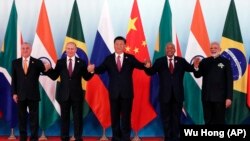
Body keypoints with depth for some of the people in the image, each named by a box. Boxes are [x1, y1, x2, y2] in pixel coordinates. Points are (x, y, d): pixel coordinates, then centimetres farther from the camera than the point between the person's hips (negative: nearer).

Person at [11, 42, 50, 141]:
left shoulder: (37, 62, 1)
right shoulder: (15, 62, 6)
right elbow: (14, 79, 6)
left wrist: (46, 69, -23)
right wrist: (14, 93, -1)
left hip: (33, 95, -1)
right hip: (20, 95, 2)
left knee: (34, 117, 2)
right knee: (21, 117, 8)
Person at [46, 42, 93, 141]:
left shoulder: (81, 62, 1)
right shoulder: (60, 62, 2)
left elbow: (86, 78, -3)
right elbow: (54, 77, -2)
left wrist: (90, 71, -22)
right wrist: (48, 69, -17)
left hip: (77, 94, -1)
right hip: (64, 94, 1)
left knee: (78, 117, 6)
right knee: (64, 117, 10)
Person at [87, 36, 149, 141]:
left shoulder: (130, 58, 1)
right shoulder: (109, 59, 2)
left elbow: (140, 65, -14)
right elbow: (101, 69, -11)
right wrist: (93, 69, -32)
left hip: (127, 92, -1)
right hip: (114, 92, 1)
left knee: (126, 116, 6)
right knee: (114, 116, 10)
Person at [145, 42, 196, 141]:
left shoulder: (181, 61, 2)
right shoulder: (159, 61, -1)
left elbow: (190, 69, -8)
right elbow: (151, 72, -10)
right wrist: (148, 67, -31)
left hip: (177, 94, 1)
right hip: (165, 94, 0)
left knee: (176, 117, 10)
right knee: (166, 117, 9)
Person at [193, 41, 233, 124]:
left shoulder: (225, 62, -1)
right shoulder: (205, 61, 8)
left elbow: (229, 80, -4)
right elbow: (197, 75, 3)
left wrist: (229, 97, -10)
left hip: (220, 97, -3)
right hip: (207, 97, 3)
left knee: (219, 121, 4)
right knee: (208, 121, 10)